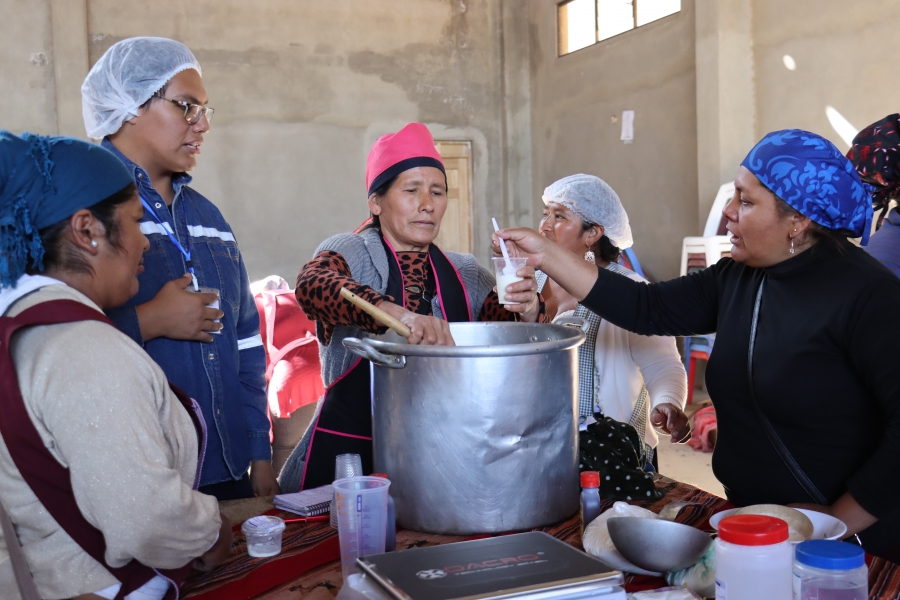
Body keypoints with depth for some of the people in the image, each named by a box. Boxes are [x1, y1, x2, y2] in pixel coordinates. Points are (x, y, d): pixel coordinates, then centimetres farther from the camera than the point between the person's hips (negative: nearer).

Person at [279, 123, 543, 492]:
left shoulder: (466, 274, 10)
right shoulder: (351, 252, -3)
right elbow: (312, 286, -24)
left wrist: (527, 312, -15)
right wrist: (397, 313, -40)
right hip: (350, 449, -3)